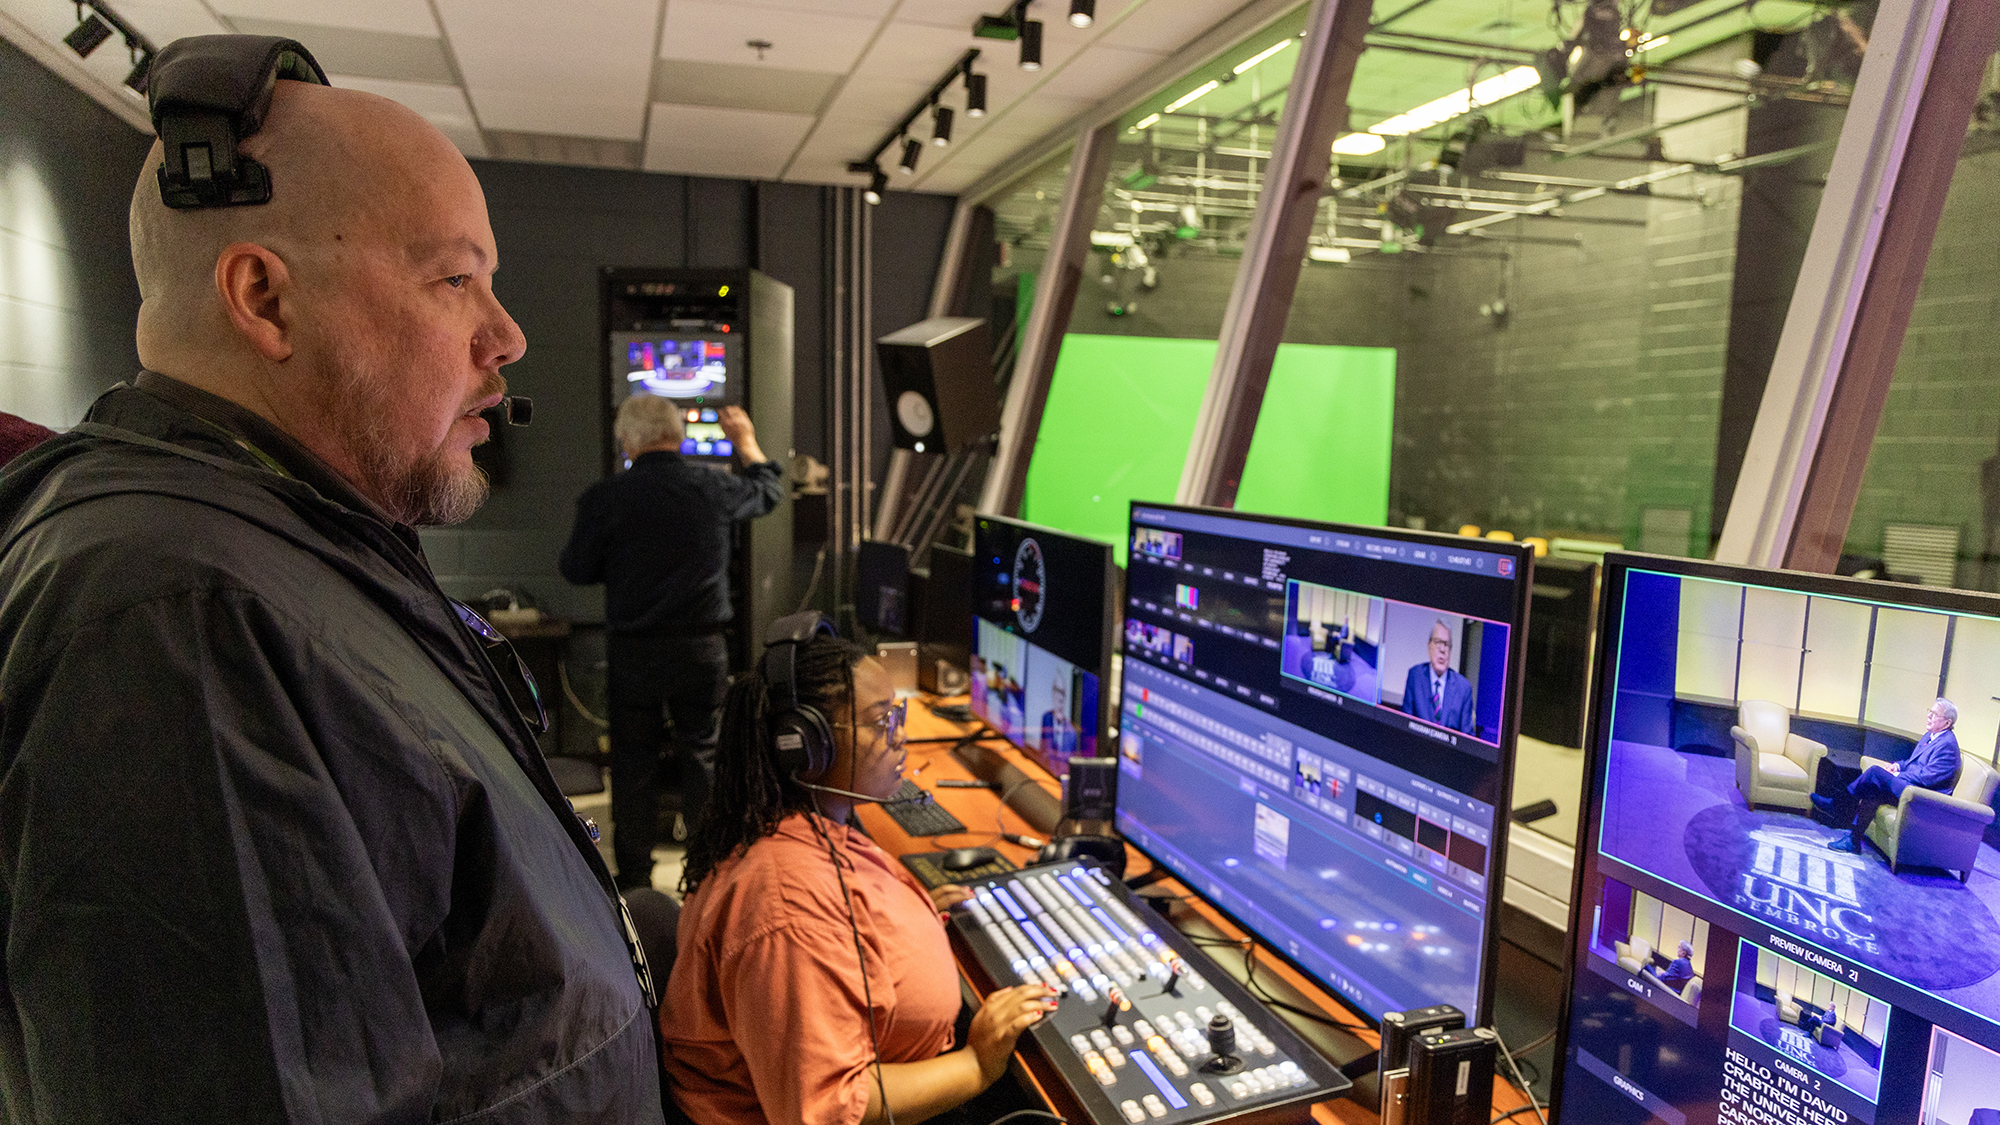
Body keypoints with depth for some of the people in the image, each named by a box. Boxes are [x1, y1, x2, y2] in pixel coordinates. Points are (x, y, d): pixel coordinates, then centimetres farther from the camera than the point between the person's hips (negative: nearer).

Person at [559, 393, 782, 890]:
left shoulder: (604, 497, -10)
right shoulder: (714, 488, -5)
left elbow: (577, 569, -1)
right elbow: (768, 488, 16)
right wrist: (746, 441, 32)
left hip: (634, 651, -1)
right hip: (702, 648, 1)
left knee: (634, 760, 11)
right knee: (703, 753, 13)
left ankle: (634, 877, 20)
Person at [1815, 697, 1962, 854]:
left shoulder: (1947, 744, -14)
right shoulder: (1929, 736, 16)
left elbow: (1927, 777, -20)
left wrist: (1897, 776, -13)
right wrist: (1897, 765, 5)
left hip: (1923, 796, -9)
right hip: (1906, 785, 9)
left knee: (1875, 771, -21)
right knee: (1871, 796, -12)